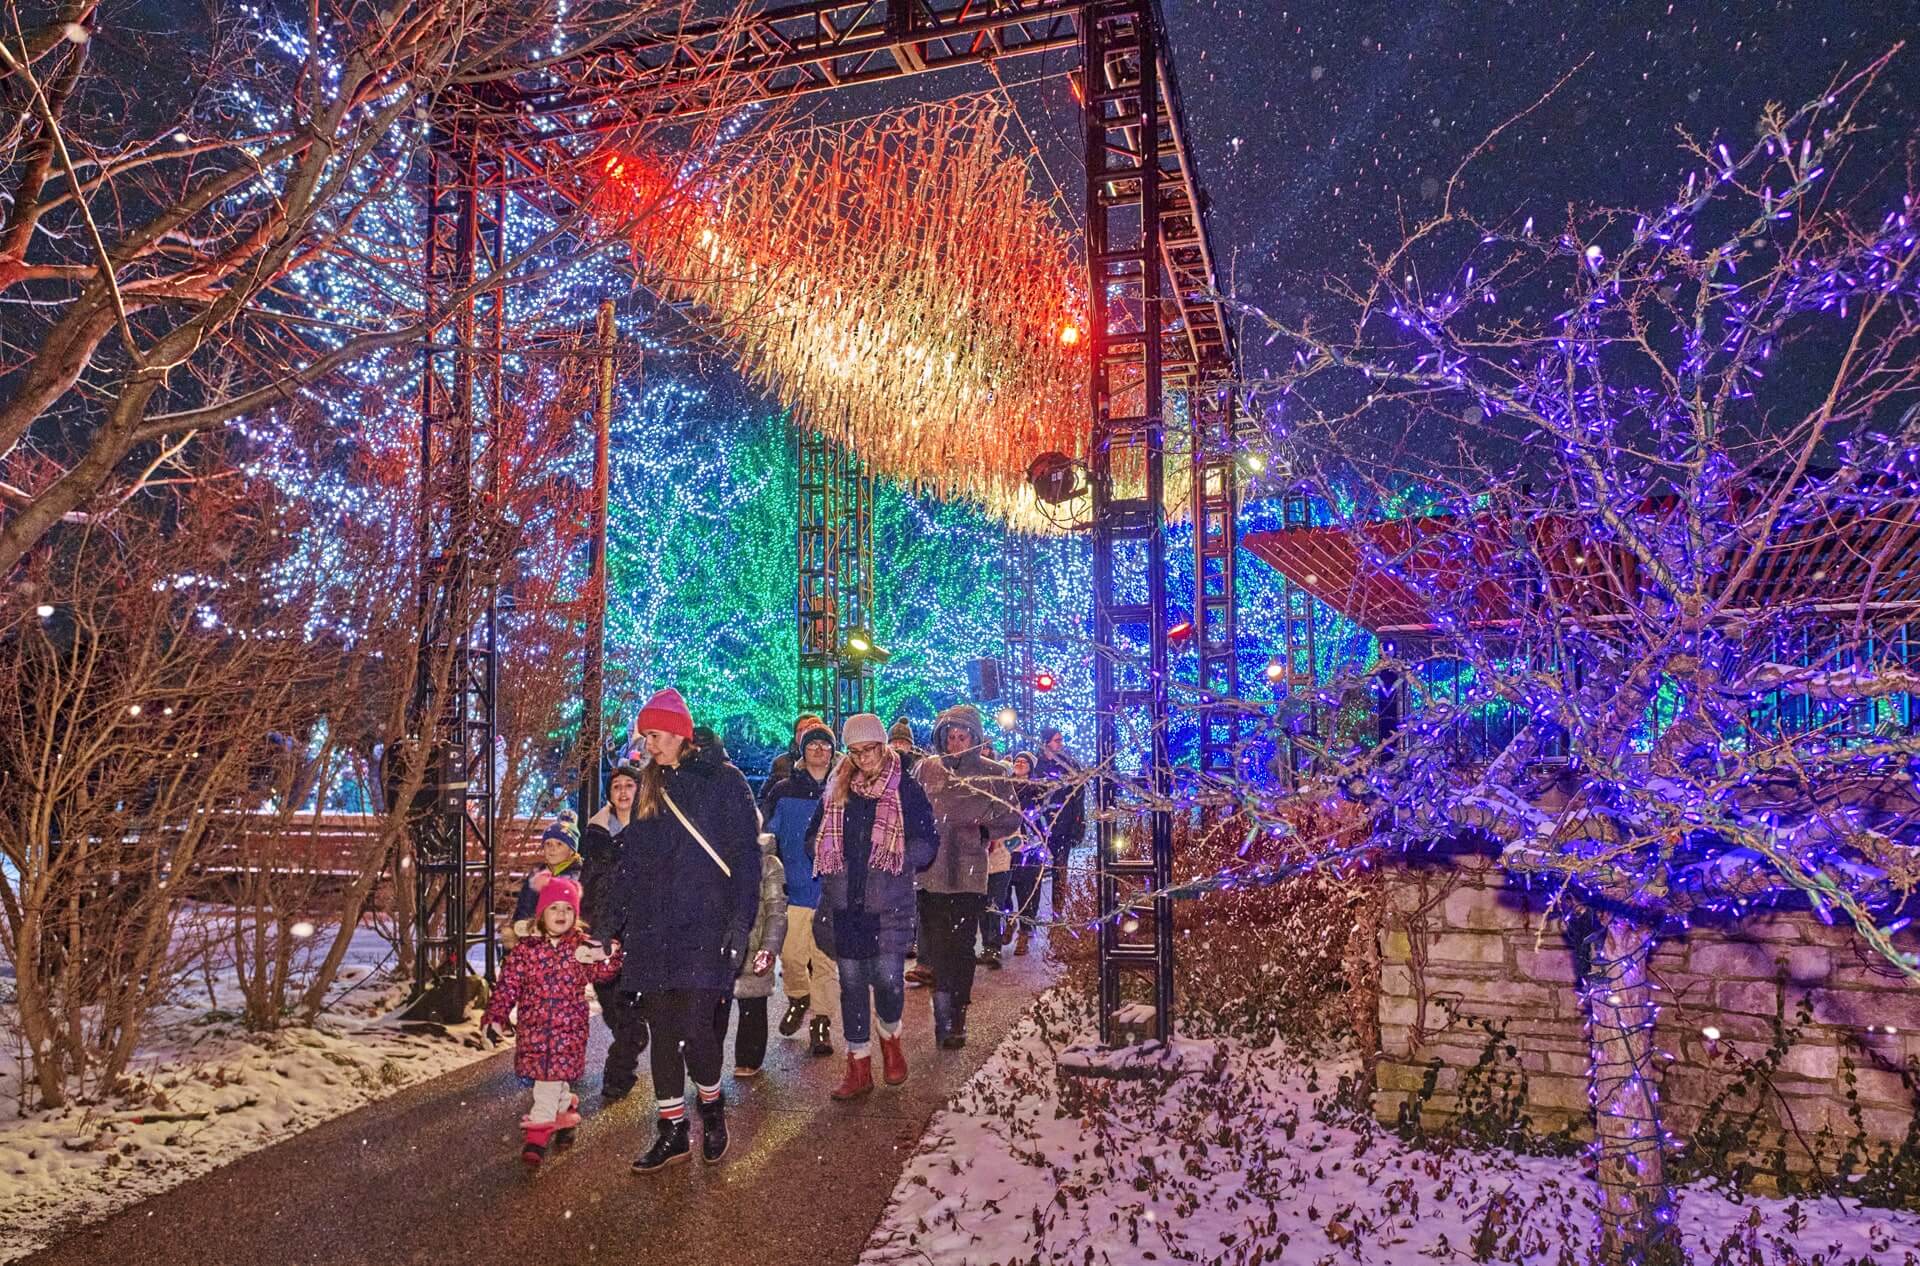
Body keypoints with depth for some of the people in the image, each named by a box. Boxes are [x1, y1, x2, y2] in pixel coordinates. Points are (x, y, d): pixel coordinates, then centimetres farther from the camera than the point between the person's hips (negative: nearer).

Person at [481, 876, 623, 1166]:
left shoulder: (583, 946, -2)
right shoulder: (526, 948, -1)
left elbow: (603, 974, -10)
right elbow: (507, 985, 0)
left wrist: (610, 954, -30)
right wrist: (494, 1018, -6)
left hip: (569, 1026, -1)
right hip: (532, 1026, 1)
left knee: (551, 1076, -1)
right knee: (553, 1077, 7)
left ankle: (538, 1132, 12)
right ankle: (564, 1110, 31)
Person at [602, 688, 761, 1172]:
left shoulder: (724, 781, -3)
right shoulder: (650, 786, 14)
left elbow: (747, 854, -6)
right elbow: (630, 858, 17)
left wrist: (741, 920, -13)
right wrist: (615, 921, 13)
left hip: (705, 924, -5)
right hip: (651, 925, 5)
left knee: (693, 1027, -11)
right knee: (661, 1030, 7)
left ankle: (712, 1105, 17)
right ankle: (673, 1131, 19)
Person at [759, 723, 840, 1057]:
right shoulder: (783, 791, 5)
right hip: (795, 888, 1)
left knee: (825, 960, 2)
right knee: (791, 955, 1)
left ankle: (822, 1022, 13)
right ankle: (798, 998, 30)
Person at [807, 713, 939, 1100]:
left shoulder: (906, 789, -1)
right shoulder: (837, 791, 11)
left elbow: (928, 843, -2)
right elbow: (814, 837, 18)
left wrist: (895, 857, -16)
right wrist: (830, 857, 0)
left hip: (889, 902, -3)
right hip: (845, 901, 4)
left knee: (888, 977, -8)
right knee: (851, 982, 7)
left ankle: (890, 1037, 23)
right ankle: (859, 1065, 19)